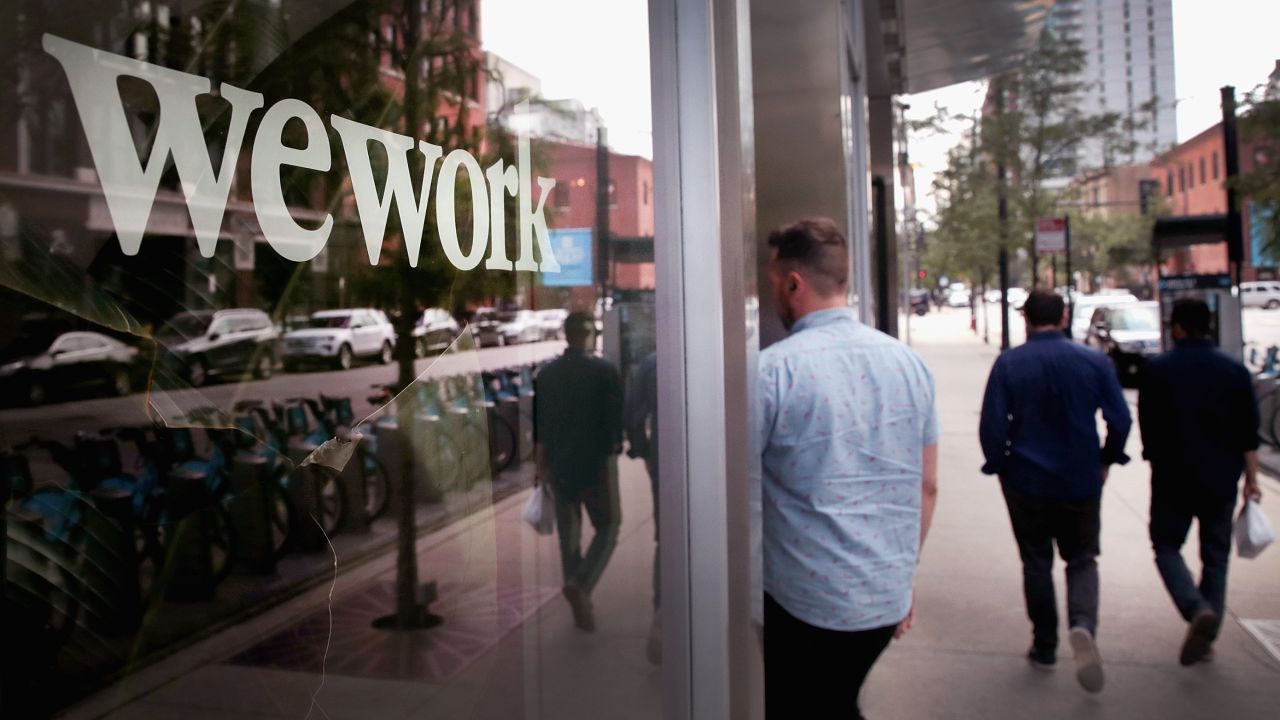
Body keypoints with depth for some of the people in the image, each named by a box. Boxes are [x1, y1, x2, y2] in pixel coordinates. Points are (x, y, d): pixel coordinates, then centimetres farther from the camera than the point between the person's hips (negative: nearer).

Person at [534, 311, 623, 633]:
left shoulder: (545, 373, 4)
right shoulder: (604, 370, -8)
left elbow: (537, 422, 6)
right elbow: (617, 416, -9)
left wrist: (541, 462, 14)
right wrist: (614, 447, 6)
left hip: (558, 463, 4)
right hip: (596, 461, -4)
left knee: (568, 532, 13)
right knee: (607, 527, 7)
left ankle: (580, 608, 18)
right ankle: (581, 584, -16)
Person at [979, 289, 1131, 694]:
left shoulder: (1008, 364, -9)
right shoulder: (1095, 362, -4)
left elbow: (991, 426, -11)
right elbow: (1120, 420, -3)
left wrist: (999, 465, 5)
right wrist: (1105, 462, 13)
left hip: (1026, 481, -1)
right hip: (1081, 481, 1)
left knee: (1036, 562, 13)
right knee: (1082, 559, 14)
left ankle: (1045, 648, 20)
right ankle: (1083, 625, -13)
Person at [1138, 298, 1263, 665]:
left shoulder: (1157, 370, -7)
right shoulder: (1235, 371, 1)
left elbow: (1147, 428, -2)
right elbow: (1248, 432, 1)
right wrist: (1251, 478, 6)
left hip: (1173, 479, -3)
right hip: (1221, 481, 3)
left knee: (1166, 546, 9)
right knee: (1215, 555, 13)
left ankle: (1198, 610, -16)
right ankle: (1206, 636, 17)